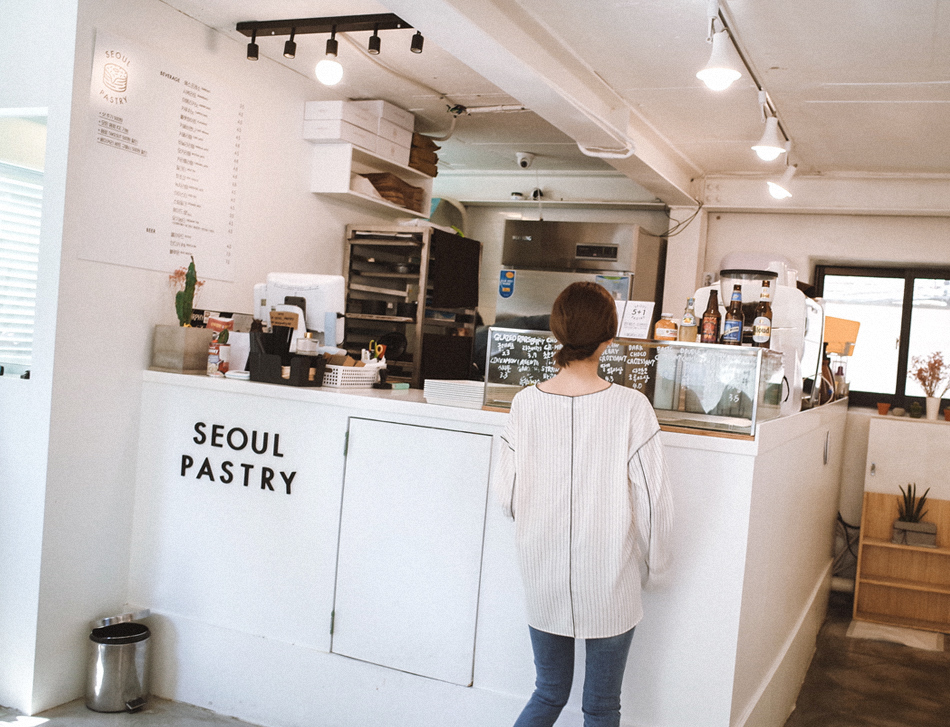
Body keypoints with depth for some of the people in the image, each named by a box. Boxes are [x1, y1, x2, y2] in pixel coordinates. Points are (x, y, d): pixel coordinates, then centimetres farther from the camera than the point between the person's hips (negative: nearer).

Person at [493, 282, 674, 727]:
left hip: (542, 578, 3)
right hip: (608, 584, -2)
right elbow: (653, 500, -11)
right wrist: (653, 567, 6)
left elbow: (505, 495, -2)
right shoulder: (630, 408, -16)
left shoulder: (526, 403, -8)